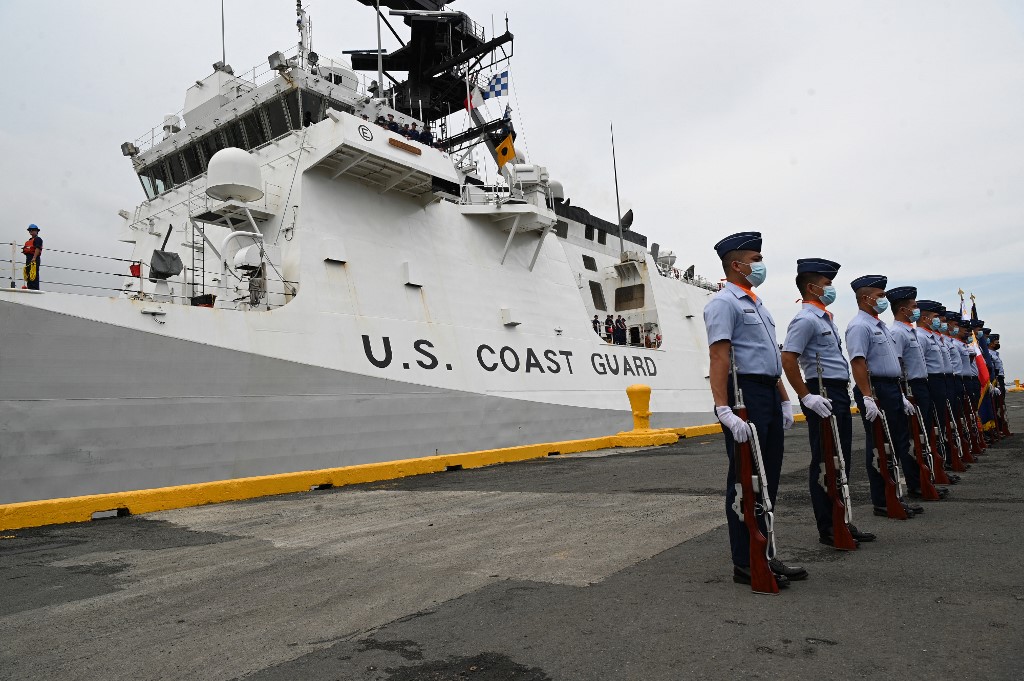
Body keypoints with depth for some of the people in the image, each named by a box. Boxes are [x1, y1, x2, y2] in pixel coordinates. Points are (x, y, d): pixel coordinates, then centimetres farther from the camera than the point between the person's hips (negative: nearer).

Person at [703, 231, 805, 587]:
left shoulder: (756, 303, 21)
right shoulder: (723, 302, -9)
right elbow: (719, 357, -20)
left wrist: (784, 400, 20)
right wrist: (724, 410, -28)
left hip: (769, 397, 10)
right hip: (744, 395, -10)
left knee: (768, 479, 13)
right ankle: (745, 564, 7)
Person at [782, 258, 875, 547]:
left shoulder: (826, 318, 18)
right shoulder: (806, 319, -12)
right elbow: (787, 360, -22)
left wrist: (844, 390, 19)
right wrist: (806, 397, -22)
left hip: (840, 394, 10)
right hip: (823, 397, -10)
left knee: (841, 460, 14)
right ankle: (827, 529, 6)